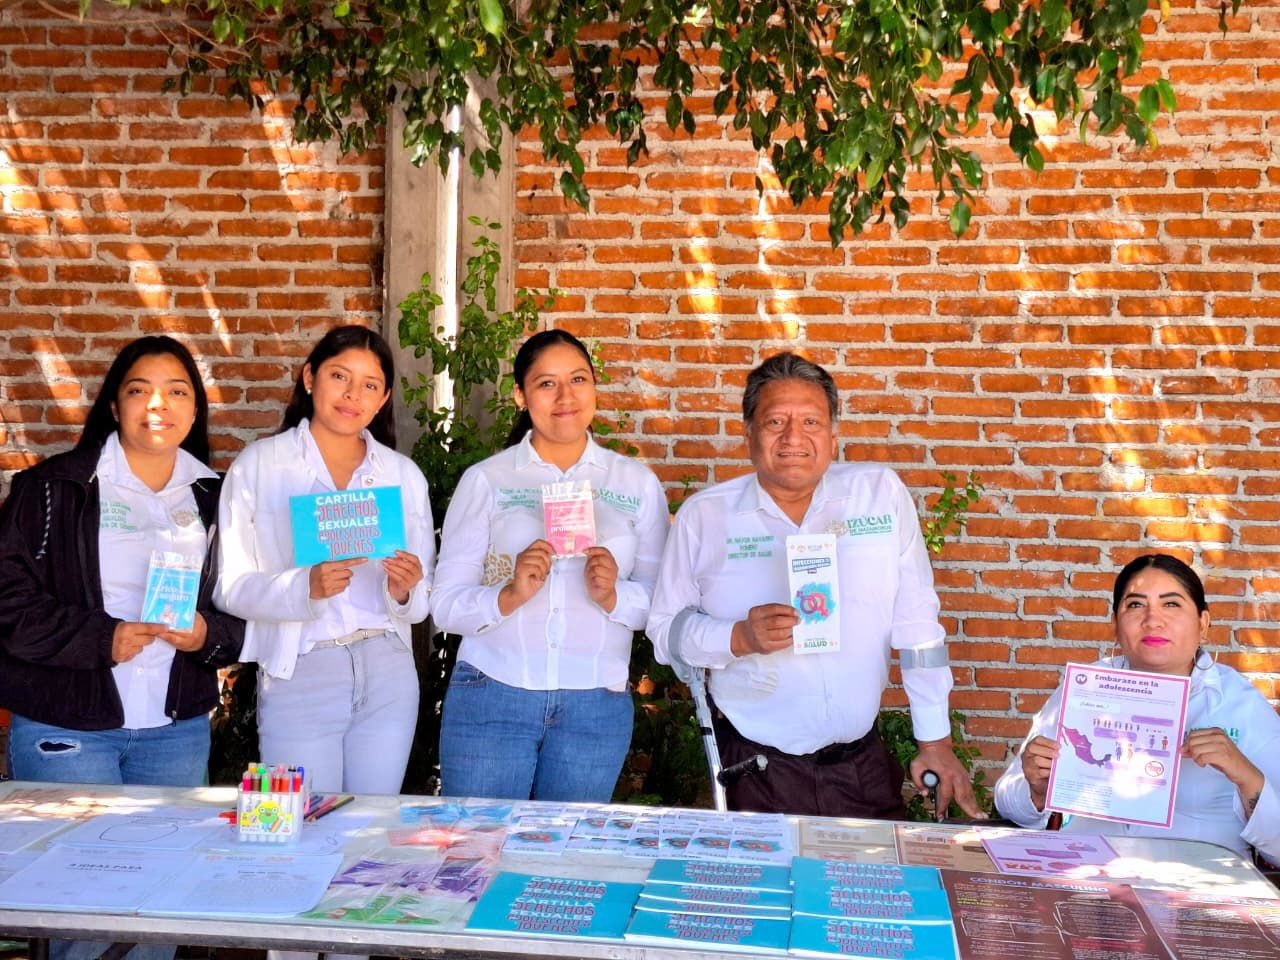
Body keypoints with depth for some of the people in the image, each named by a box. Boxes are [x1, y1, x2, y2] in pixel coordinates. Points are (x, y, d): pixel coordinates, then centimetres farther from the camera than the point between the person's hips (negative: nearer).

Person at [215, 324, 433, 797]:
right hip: (299, 675, -3)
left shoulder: (404, 475, 9)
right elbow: (229, 587, -6)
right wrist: (305, 587, -22)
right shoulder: (258, 466, 0)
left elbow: (423, 603, 10)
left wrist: (405, 591, -12)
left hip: (388, 674, 3)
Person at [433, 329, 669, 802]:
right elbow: (445, 605, -2)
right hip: (492, 695, -1)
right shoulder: (486, 480, 3)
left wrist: (613, 596, -13)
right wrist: (509, 596, -19)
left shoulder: (638, 484, 9)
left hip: (596, 705, 1)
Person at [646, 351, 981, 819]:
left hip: (865, 764, 2)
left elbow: (917, 622, 2)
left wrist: (936, 742, 2)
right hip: (758, 768, -1)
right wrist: (739, 638, -17)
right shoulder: (703, 515, -2)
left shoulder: (881, 493, 0)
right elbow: (665, 630, 1)